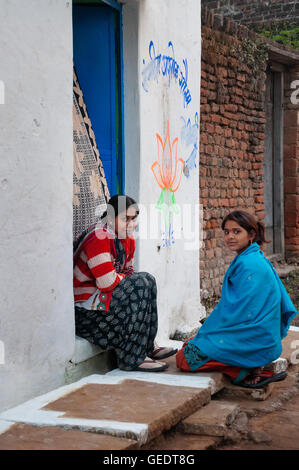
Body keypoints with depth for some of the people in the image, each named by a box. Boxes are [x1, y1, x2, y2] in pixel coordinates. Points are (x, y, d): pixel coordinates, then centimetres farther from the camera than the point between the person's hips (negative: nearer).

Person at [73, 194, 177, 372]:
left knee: (147, 281, 5)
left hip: (100, 298, 10)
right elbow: (107, 282, -24)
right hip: (82, 309, -10)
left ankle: (148, 347, 6)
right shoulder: (98, 237, -20)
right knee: (142, 284, -19)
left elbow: (128, 271, 16)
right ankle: (132, 358, -18)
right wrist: (127, 278, -6)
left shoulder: (128, 239, 10)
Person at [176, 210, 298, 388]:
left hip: (251, 343, -10)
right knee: (189, 344, 19)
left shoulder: (247, 265, -19)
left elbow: (234, 310, -19)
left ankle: (250, 372, -9)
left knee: (185, 358, -12)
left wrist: (203, 334, -7)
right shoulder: (258, 259, 12)